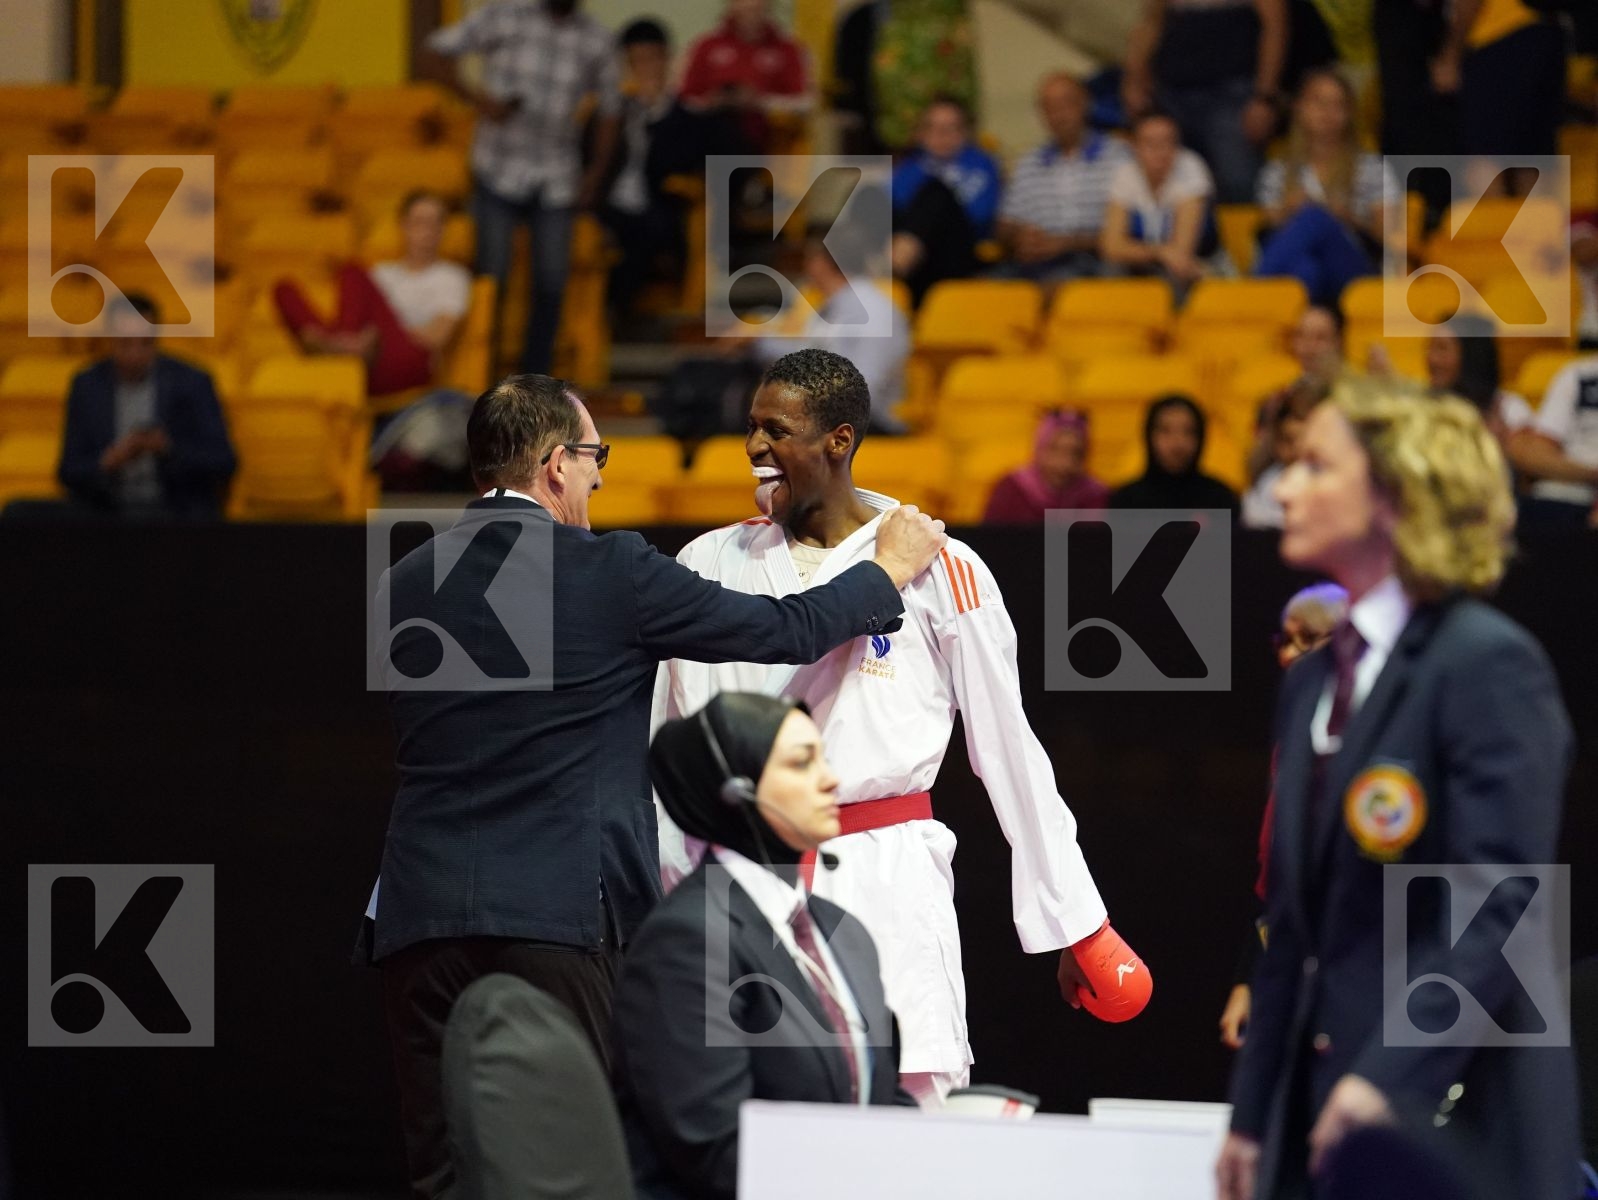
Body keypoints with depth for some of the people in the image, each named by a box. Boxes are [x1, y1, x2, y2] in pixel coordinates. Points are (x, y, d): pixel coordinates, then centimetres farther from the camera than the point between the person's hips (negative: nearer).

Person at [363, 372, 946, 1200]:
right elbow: (787, 632, 3)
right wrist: (892, 568, 21)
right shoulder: (610, 574, -5)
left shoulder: (404, 588, 9)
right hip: (557, 913, -4)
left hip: (420, 914, 4)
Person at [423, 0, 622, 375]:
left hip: (556, 183, 3)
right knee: (492, 278, -5)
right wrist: (477, 98, -16)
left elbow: (609, 111, 14)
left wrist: (595, 174, 3)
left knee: (551, 284, -1)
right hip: (499, 174, -2)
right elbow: (433, 55, -2)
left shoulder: (597, 40, 4)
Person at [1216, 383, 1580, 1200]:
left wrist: (1392, 1074, -24)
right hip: (1316, 1118, 8)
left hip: (1452, 1127, -8)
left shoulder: (1490, 666, -9)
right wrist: (1252, 1116, 16)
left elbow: (1503, 906, -17)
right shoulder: (1314, 680, 18)